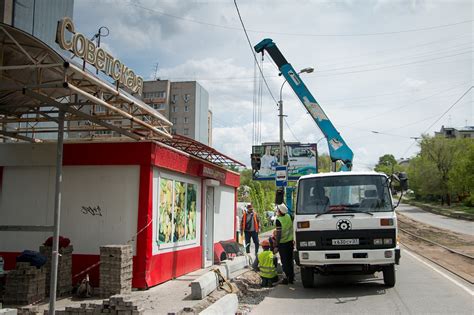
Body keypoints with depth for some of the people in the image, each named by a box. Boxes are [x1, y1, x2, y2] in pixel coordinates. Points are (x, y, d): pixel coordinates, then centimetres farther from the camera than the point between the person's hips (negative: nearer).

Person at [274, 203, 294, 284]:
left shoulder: (278, 220, -20)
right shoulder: (288, 216, -1)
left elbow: (279, 234, -21)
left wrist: (276, 246, -17)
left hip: (282, 243, -6)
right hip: (290, 241, 6)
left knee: (285, 262, 2)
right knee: (290, 260, 15)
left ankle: (288, 278, 5)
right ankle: (291, 277, 22)